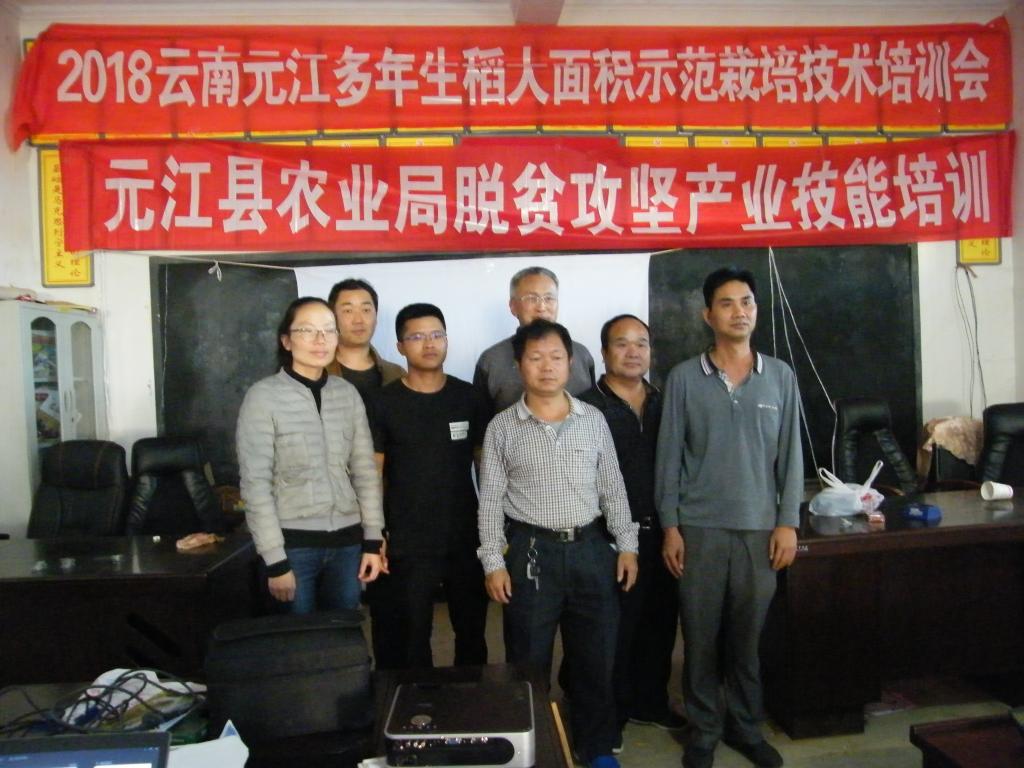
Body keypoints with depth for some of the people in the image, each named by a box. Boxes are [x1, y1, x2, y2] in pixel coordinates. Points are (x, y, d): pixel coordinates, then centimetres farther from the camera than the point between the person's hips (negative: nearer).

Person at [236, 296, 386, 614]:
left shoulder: (348, 393, 4)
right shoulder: (263, 396, -9)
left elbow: (365, 471, 7)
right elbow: (255, 484, -10)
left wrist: (372, 540, 3)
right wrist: (275, 561, -11)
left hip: (346, 542, 4)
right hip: (293, 543, -4)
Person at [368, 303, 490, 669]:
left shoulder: (468, 398, 2)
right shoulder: (383, 403, -5)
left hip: (467, 539, 3)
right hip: (406, 544, -2)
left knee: (472, 632, 17)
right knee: (409, 641, 9)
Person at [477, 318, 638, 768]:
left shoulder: (594, 419, 4)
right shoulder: (502, 427, -1)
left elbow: (613, 488, 8)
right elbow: (490, 499, -1)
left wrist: (627, 545, 3)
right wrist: (493, 562, -6)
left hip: (591, 548, 2)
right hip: (531, 551, -2)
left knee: (596, 654, 12)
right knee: (529, 659, 8)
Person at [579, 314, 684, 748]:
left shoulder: (664, 404, 9)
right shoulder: (588, 408, -9)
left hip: (661, 532, 6)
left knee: (659, 622, 16)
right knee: (614, 627, 5)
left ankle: (650, 703, 35)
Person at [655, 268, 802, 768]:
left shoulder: (781, 376, 4)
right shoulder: (684, 378, -1)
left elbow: (791, 454, 6)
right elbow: (669, 455, -1)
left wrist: (788, 522, 0)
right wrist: (669, 525, -4)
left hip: (760, 527, 2)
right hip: (699, 528, -1)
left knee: (748, 634, 12)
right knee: (700, 635, 7)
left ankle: (745, 726, 31)